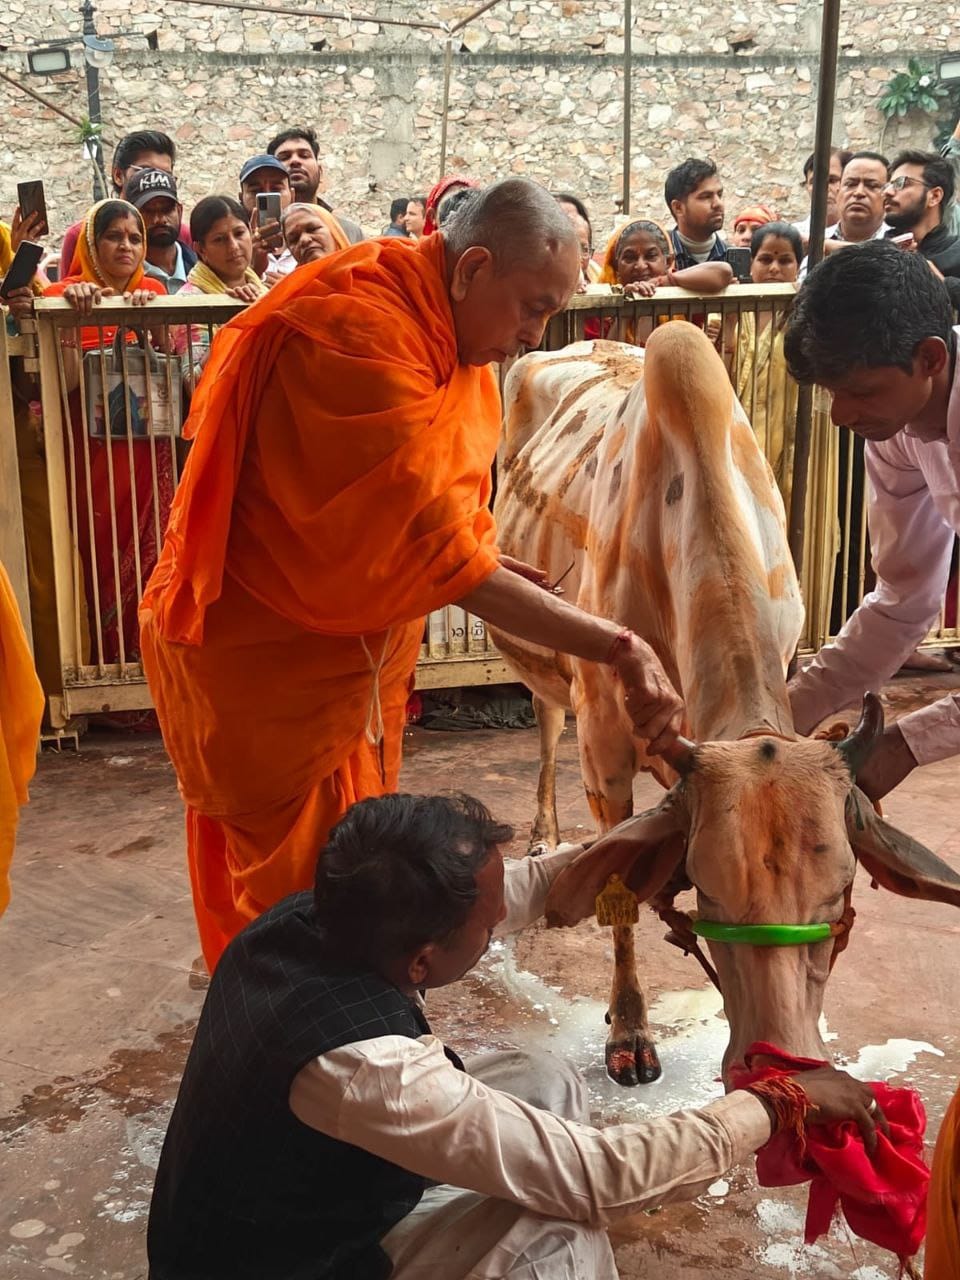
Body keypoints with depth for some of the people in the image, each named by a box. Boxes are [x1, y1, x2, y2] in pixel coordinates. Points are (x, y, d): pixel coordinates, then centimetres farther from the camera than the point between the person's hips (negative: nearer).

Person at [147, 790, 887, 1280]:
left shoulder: (303, 920, -14)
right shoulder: (360, 1066, -38)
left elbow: (518, 888, 2)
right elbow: (597, 1182, -31)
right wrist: (778, 1105, -19)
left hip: (286, 1212, 8)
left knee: (544, 1083, 5)